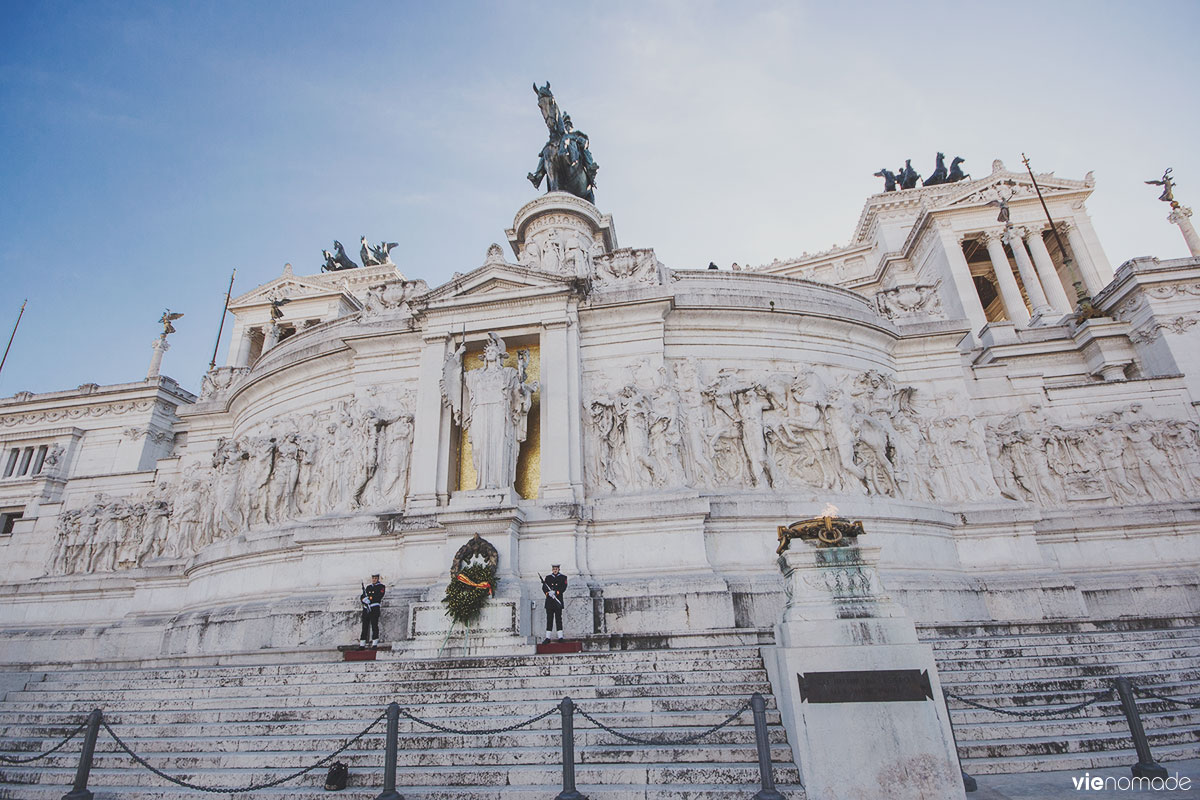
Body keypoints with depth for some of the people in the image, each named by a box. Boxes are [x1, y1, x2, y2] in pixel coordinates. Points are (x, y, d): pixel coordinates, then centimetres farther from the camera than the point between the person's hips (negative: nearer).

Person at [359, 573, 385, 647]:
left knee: (374, 625, -8)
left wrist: (369, 599, -9)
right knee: (364, 627, 5)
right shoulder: (368, 587, 21)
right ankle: (362, 645, 8)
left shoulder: (381, 587, 4)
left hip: (374, 608, -5)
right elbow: (363, 597, 14)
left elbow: (378, 597, -8)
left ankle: (375, 644, -8)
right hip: (366, 608, 5)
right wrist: (364, 599, -8)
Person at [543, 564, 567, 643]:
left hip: (558, 601, -2)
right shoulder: (548, 577, 14)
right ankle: (548, 638, 4)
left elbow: (564, 587, -6)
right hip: (549, 602, 2)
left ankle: (560, 637, 1)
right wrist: (548, 593, -16)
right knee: (549, 619, 2)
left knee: (558, 619, -2)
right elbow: (544, 587, 4)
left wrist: (555, 592, -19)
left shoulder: (563, 577, 8)